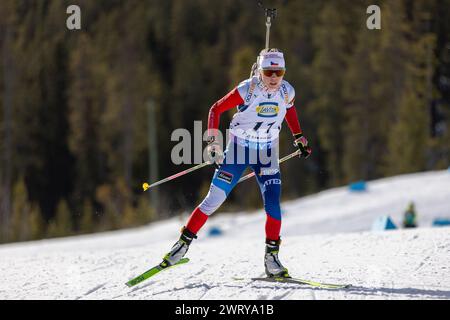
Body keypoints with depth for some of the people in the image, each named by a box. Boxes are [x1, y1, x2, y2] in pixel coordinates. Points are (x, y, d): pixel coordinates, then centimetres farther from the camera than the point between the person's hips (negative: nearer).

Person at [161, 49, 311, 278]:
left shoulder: (286, 92, -9)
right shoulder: (247, 90, -21)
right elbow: (216, 109, -11)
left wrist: (299, 138, 15)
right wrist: (213, 142, -17)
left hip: (267, 154, 3)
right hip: (238, 148, -3)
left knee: (273, 205, -12)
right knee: (214, 200, -4)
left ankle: (271, 257, -2)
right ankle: (183, 243, 8)